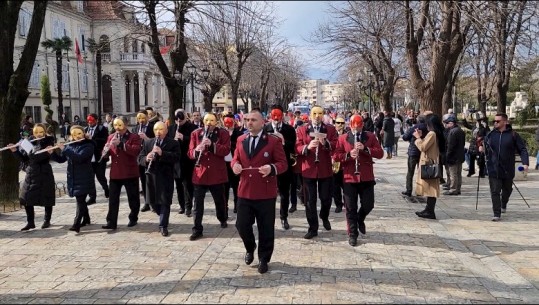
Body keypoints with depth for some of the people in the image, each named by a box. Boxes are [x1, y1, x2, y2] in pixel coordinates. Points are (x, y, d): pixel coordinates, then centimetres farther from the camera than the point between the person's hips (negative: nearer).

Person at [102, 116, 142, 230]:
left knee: (133, 198, 9)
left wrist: (121, 144, -27)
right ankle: (111, 222, 4)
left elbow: (136, 151, -20)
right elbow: (105, 153, 8)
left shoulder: (134, 137, -4)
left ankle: (133, 219, 25)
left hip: (130, 173, -3)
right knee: (113, 199, 2)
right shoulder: (111, 137, 11)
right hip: (115, 173, 4)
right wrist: (107, 149, -15)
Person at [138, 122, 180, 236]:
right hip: (151, 176, 4)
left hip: (166, 177, -4)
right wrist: (146, 159, -18)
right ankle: (163, 217, 38)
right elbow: (140, 158, 6)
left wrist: (162, 153, -26)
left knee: (165, 202, -4)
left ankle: (163, 226, 4)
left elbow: (177, 157, -15)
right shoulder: (147, 143, 11)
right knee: (153, 201, 12)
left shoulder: (173, 143, -1)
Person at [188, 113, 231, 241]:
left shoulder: (223, 133, -1)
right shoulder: (195, 133, 3)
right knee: (198, 203, 0)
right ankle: (197, 229, 6)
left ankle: (223, 219, 43)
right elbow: (190, 153, 0)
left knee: (220, 200, 17)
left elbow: (226, 150, -14)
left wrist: (212, 145, -27)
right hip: (200, 173, 1)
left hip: (217, 173, -1)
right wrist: (196, 150, -24)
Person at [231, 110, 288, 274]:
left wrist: (272, 168, -27)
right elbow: (236, 159, 17)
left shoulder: (274, 141, -5)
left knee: (266, 229, 6)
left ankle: (263, 259, 24)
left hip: (265, 193, -4)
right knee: (242, 225, 7)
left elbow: (283, 163, -6)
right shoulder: (241, 140, 10)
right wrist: (235, 165, -8)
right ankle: (250, 249, 37)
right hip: (244, 191, 4)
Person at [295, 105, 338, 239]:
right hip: (308, 170, 0)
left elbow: (336, 146, -6)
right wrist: (307, 147, -22)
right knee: (310, 201, 2)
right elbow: (297, 148, -3)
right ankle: (313, 228, 12)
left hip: (325, 170, 1)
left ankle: (324, 217, 40)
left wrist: (325, 142, -24)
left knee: (326, 198, 9)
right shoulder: (302, 130, 4)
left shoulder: (331, 129, 5)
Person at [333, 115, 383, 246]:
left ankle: (360, 219, 36)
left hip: (367, 178, 1)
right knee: (351, 208, 3)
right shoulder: (342, 138, 4)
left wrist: (365, 148, -17)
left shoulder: (370, 136, 5)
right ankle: (352, 234, 14)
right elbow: (336, 156, -3)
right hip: (349, 178, -1)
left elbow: (380, 153, -4)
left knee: (368, 204, 3)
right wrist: (348, 154, -20)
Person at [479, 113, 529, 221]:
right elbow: (484, 146, 18)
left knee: (507, 190, 20)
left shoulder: (513, 135, -4)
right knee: (495, 192, -6)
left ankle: (503, 205, 47)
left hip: (508, 170, 0)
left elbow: (522, 150, -4)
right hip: (493, 170, 0)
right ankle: (497, 214, -3)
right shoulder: (490, 135, 3)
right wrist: (481, 148, -6)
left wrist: (525, 163, -16)